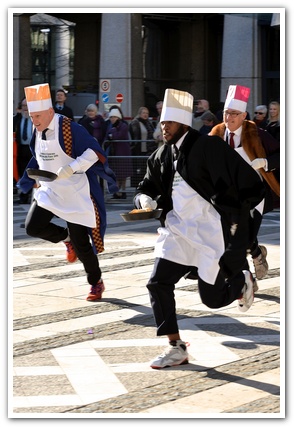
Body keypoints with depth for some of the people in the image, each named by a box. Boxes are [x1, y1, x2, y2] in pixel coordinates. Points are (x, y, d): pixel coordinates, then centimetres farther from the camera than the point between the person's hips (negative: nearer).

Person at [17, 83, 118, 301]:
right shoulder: (38, 132, 3)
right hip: (49, 191, 7)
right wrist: (28, 181, 16)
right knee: (33, 227, -12)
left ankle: (96, 282, 19)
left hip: (75, 193, -6)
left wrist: (72, 167, -33)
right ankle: (66, 238, 18)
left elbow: (94, 151, -22)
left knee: (80, 243, -4)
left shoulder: (69, 129, -19)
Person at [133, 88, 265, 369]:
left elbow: (251, 184, -13)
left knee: (212, 298, -1)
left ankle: (243, 282, 34)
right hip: (178, 229, 6)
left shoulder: (209, 147, -15)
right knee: (158, 283, -8)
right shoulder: (162, 156, 5)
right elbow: (145, 189, 14)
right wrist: (145, 200, -9)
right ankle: (176, 349, 4)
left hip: (211, 232, -6)